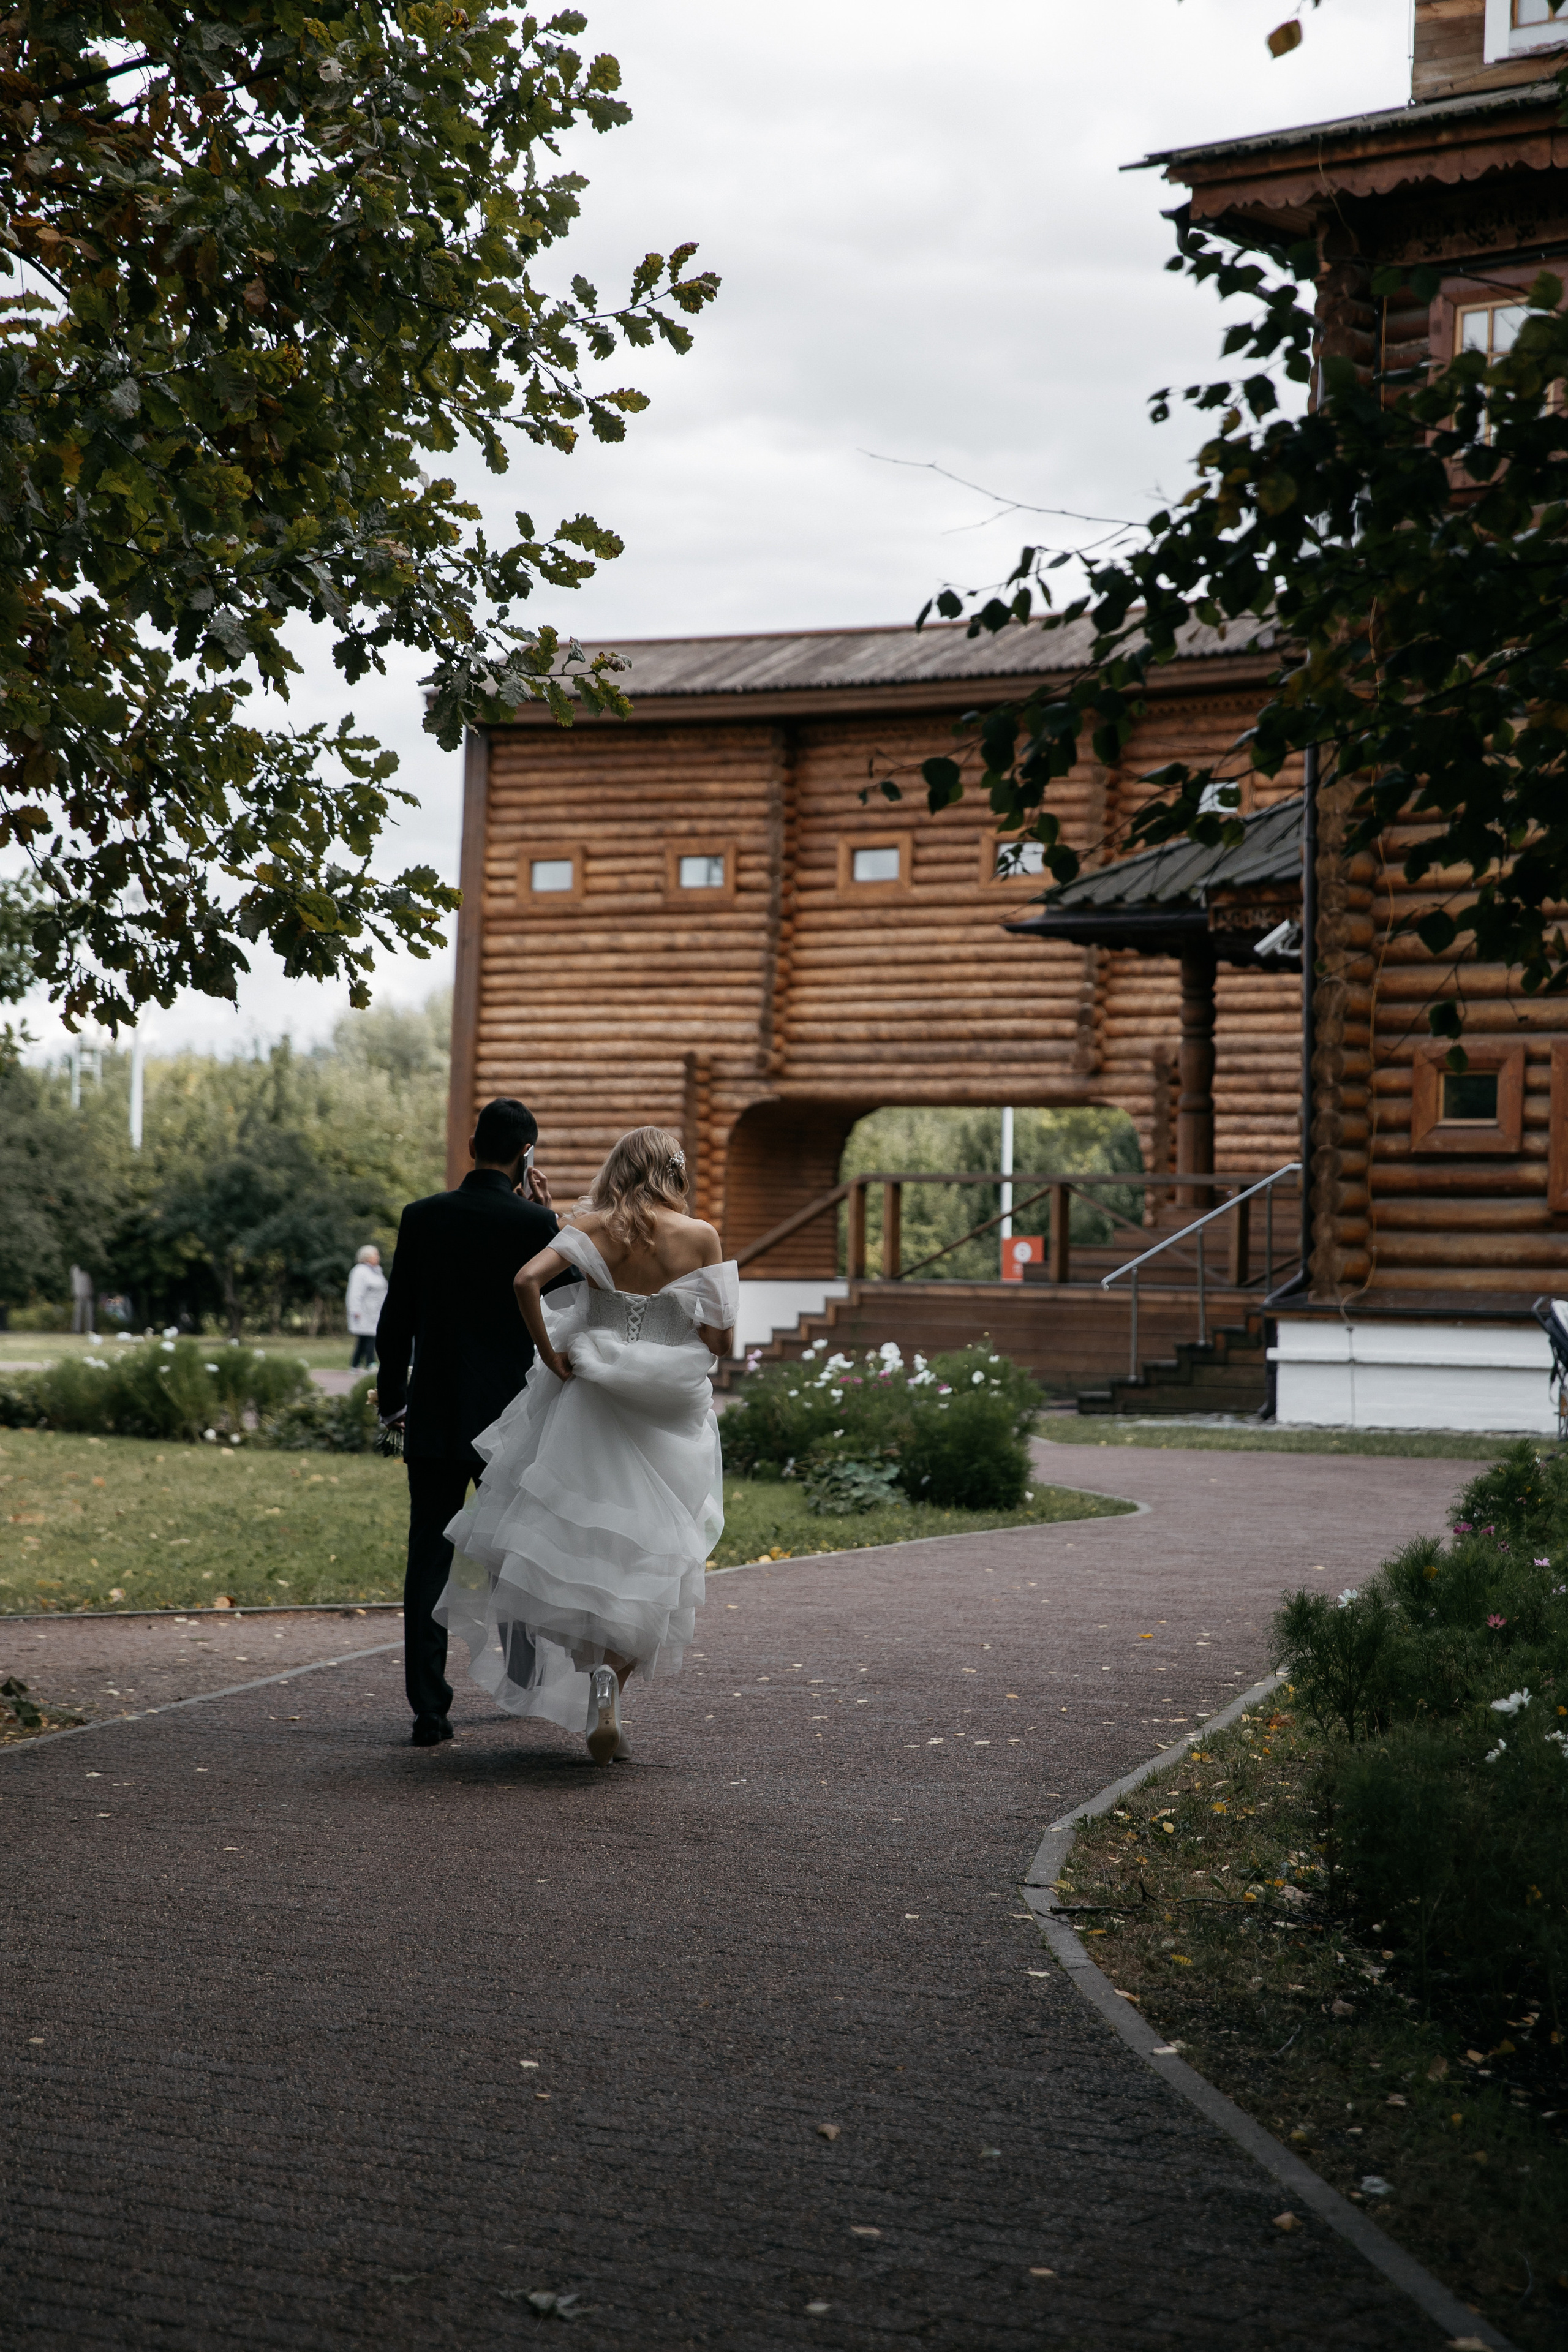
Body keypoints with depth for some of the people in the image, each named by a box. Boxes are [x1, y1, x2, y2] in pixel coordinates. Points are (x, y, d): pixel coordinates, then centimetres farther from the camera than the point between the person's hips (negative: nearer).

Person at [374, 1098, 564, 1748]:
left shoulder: (422, 1217, -1)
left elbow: (395, 1322, 3)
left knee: (429, 1561, 2)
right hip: (512, 1419, -1)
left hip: (434, 1418, 1)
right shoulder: (536, 1223, -8)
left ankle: (430, 1710, -4)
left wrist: (393, 1400, 14)